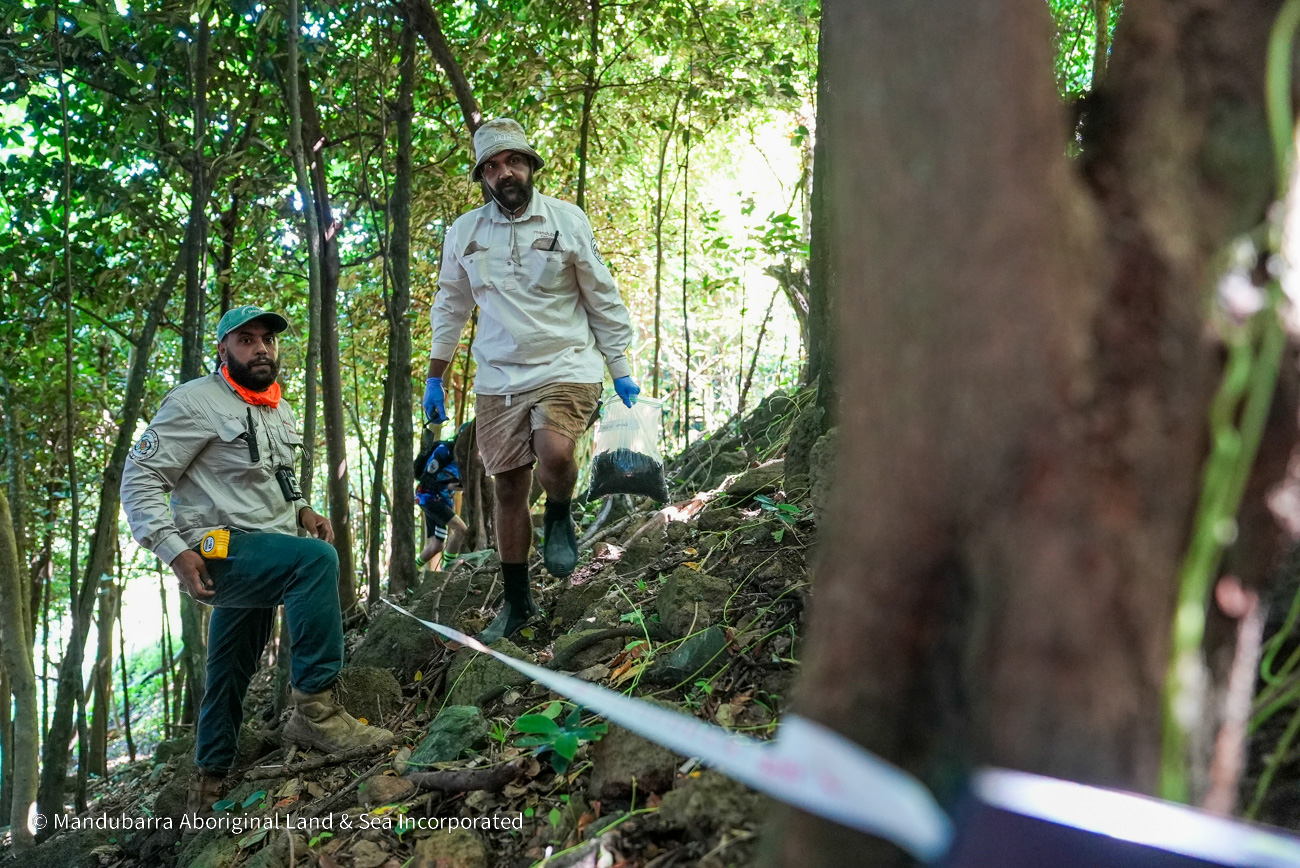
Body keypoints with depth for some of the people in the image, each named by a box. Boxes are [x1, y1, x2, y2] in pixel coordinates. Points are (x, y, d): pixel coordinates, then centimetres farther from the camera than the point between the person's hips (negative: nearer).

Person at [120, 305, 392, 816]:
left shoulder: (280, 412, 16)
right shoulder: (197, 402, -9)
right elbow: (139, 479, -11)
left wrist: (301, 511, 7)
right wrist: (175, 551, -22)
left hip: (260, 559, 8)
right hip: (217, 555, -8)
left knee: (230, 672, 16)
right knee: (315, 560, -33)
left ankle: (209, 782, 31)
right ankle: (314, 709, -30)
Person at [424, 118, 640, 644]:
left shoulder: (567, 220, -1)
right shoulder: (463, 233, 6)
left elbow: (603, 299, 4)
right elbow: (450, 307, 17)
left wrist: (621, 372, 3)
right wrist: (434, 378, 15)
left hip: (566, 364, -3)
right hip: (498, 377, 3)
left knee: (554, 452, -30)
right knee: (508, 488, 6)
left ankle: (559, 519, 6)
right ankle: (517, 603, 21)